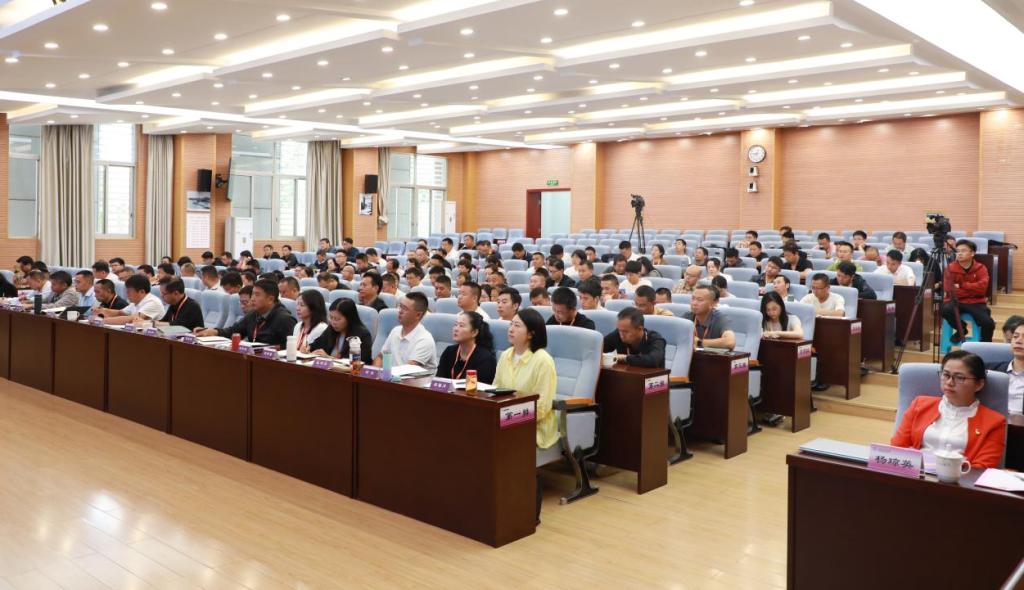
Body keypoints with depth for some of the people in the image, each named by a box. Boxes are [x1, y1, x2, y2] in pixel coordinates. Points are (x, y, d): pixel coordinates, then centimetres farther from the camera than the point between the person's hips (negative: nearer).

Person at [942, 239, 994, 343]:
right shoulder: (950, 268, -2)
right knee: (945, 310, -34)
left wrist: (962, 285, -16)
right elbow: (949, 291, -12)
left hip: (975, 302, 0)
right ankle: (960, 329, -1)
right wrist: (973, 290, -11)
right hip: (956, 301, 0)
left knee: (988, 323, -24)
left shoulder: (980, 268, 1)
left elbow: (982, 287, -15)